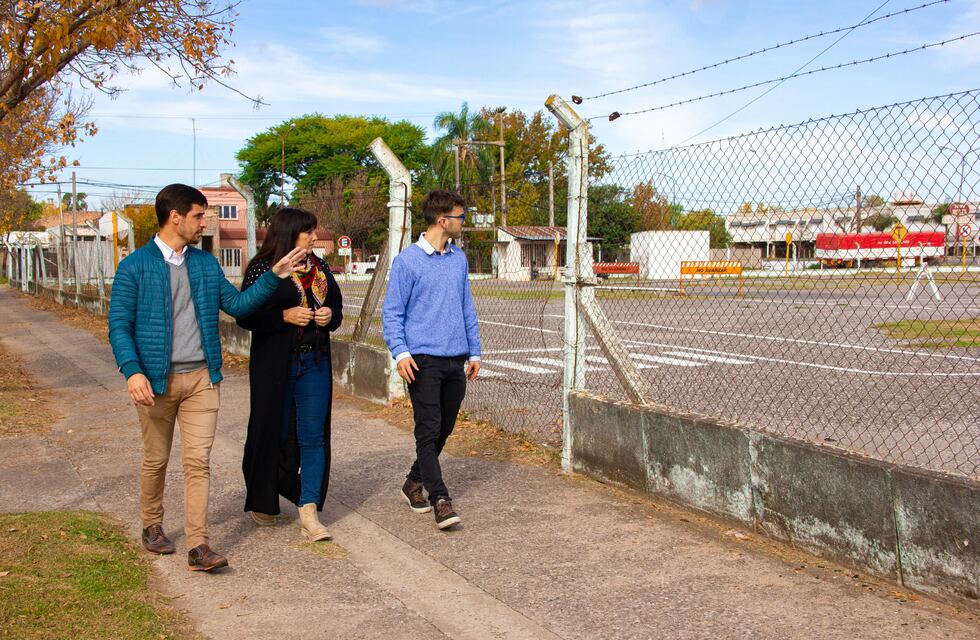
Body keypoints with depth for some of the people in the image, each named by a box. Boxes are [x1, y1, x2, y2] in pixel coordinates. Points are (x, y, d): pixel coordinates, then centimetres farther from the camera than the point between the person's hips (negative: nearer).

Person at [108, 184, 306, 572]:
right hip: (156, 380, -3)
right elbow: (119, 325, -8)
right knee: (156, 460, 12)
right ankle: (152, 527, 34)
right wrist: (132, 371, -21)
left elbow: (237, 304, 12)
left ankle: (198, 546, -1)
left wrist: (274, 276, 2)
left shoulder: (206, 264, 10)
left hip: (201, 378, 3)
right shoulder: (135, 266, -5)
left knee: (198, 461, -2)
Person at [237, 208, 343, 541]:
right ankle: (263, 503, 29)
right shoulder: (262, 268, -5)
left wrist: (330, 315, -2)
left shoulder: (320, 268, 11)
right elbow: (245, 316, -7)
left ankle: (308, 512, 0)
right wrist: (284, 316, -19)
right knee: (274, 435, 8)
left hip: (315, 363, 4)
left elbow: (336, 306, 20)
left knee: (313, 436, -2)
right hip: (274, 363, -4)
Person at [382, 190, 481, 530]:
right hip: (423, 359, -6)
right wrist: (400, 352, -16)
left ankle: (414, 482, 30)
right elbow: (392, 311, -4)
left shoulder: (459, 259, 13)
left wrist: (474, 352, 17)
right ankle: (440, 500, -6)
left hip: (456, 361, 6)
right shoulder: (407, 261, -5)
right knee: (429, 430, -8)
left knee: (444, 429, 12)